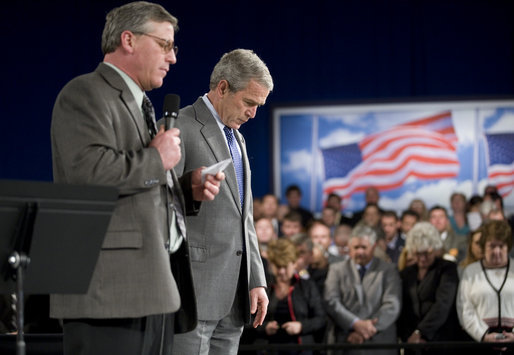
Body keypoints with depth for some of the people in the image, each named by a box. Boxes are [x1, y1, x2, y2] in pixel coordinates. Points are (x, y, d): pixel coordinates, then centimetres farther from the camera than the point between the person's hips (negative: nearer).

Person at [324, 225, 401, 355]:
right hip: (345, 342, 0)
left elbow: (392, 306, -2)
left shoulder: (388, 270, 10)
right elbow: (331, 303, -1)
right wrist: (356, 324, -14)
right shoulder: (337, 270, 12)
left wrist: (368, 329, -12)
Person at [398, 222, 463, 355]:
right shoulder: (406, 274, 15)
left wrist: (421, 333, -17)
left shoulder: (447, 269, 2)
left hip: (442, 343, -4)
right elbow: (402, 310, 8)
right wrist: (408, 336, -8)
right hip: (412, 344, 4)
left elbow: (442, 304, -10)